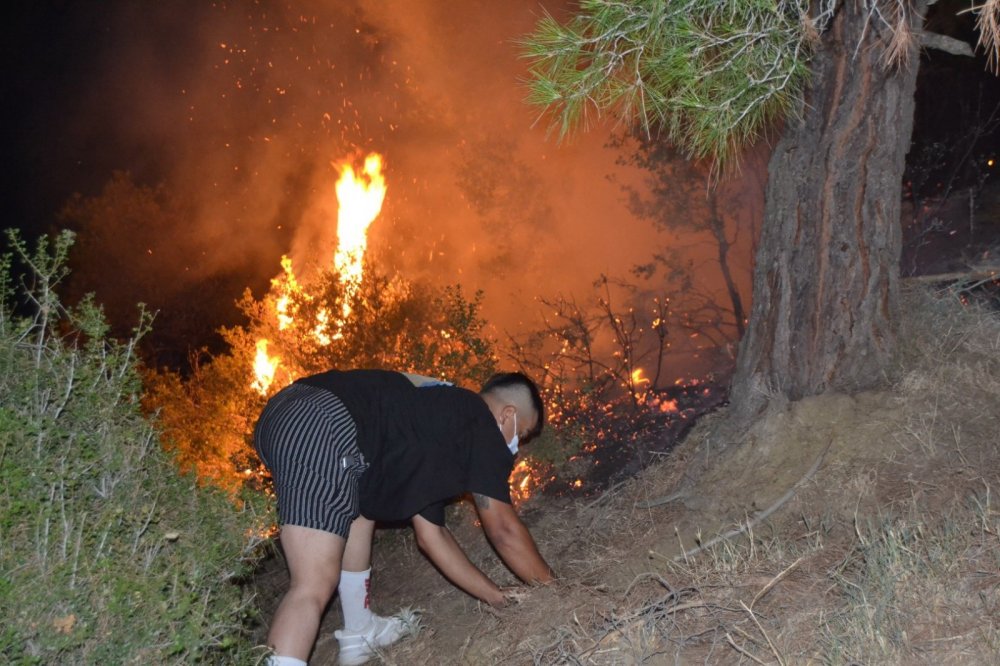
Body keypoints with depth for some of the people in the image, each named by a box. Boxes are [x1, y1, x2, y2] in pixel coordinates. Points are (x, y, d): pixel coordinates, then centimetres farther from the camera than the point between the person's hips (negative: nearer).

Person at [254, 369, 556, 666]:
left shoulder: (436, 420, 32)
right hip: (324, 428, -10)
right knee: (314, 584, -13)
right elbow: (504, 531, 10)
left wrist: (495, 595, 37)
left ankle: (359, 633, 37)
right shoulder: (482, 426, 9)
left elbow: (431, 534, 34)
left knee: (360, 506, 32)